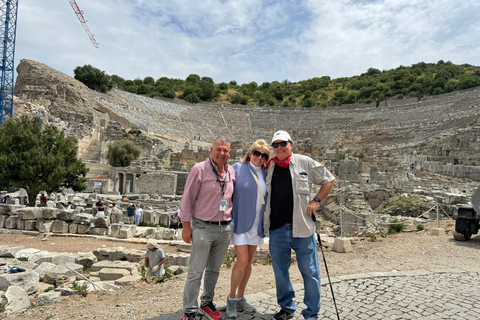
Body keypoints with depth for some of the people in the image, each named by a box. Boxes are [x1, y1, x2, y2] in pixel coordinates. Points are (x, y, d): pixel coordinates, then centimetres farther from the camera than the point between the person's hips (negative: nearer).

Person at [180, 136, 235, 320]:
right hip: (203, 227, -5)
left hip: (225, 228, 5)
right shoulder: (199, 169, -9)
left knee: (214, 269, 17)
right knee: (196, 271, 1)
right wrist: (186, 225, -8)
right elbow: (187, 198, -7)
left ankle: (207, 303, 33)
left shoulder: (231, 172, 7)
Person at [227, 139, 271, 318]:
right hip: (240, 221, -5)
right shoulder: (238, 168, -6)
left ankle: (240, 298, 27)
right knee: (242, 261, -8)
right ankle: (231, 299, 13)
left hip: (257, 224, 5)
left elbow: (267, 198, 14)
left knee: (249, 262, 12)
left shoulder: (266, 174, 8)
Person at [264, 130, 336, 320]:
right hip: (277, 228, 3)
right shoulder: (269, 167, 7)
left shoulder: (305, 162, -1)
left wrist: (316, 200, -3)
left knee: (309, 272, 5)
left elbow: (329, 180, 6)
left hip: (302, 227, -3)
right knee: (280, 271, 14)